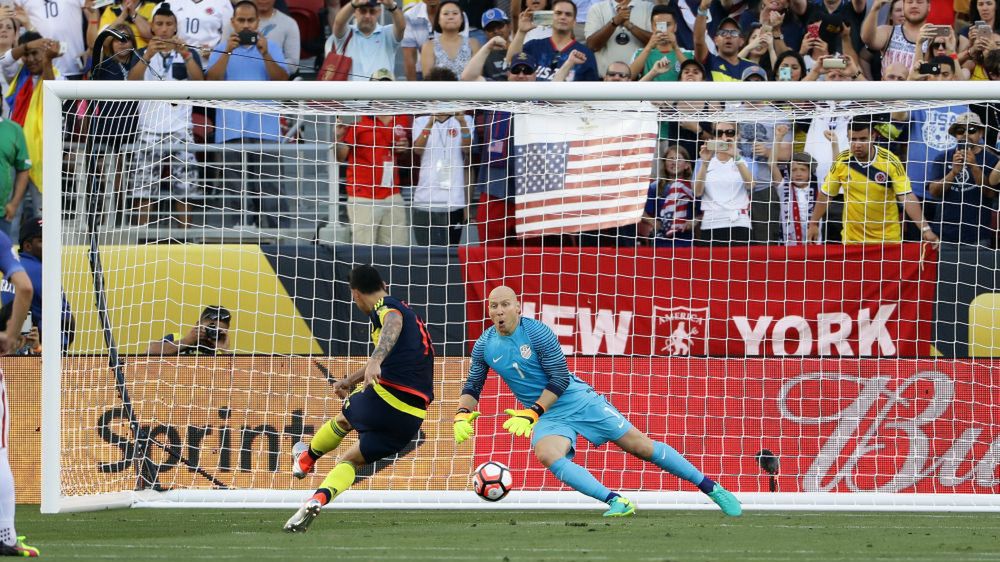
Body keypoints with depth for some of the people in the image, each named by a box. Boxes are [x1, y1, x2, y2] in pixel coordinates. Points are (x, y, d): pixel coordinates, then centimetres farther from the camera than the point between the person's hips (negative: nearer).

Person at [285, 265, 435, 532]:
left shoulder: (384, 307, -2)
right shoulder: (408, 312, 26)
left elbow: (393, 325, -29)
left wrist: (375, 362, -46)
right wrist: (351, 380, 57)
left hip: (385, 398, -7)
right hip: (413, 418, 7)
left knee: (344, 419, 27)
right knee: (351, 459, 18)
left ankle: (306, 460, 50)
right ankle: (319, 499, -4)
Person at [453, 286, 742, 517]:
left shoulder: (537, 333, -16)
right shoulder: (484, 346, -2)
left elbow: (560, 379, -15)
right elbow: (472, 386, 10)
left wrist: (532, 413, -21)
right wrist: (463, 415, -8)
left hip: (578, 400, -3)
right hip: (547, 417, 3)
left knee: (640, 446, -5)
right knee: (547, 455, -31)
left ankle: (713, 489, 6)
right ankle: (616, 502, -32)